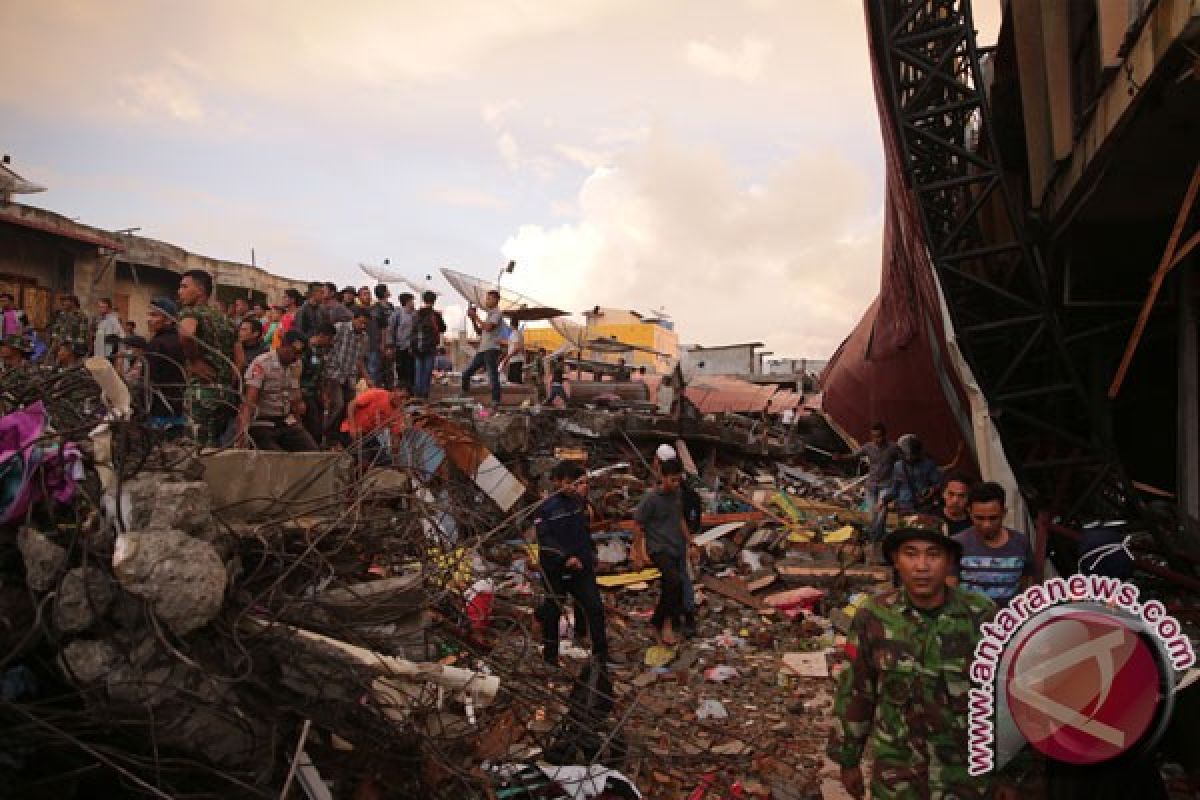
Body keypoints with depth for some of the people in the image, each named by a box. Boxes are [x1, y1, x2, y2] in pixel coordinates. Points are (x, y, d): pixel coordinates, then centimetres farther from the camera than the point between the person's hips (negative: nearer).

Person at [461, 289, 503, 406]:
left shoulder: (497, 313, -3)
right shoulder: (488, 314, 25)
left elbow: (488, 327, -18)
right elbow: (479, 331, 24)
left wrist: (476, 317, -9)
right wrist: (473, 319, 11)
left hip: (491, 349, -9)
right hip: (482, 350, 9)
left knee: (493, 376, -11)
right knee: (466, 373, 8)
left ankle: (496, 402, -9)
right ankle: (464, 396, 17)